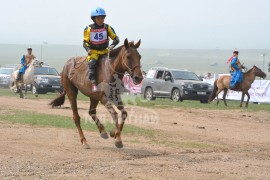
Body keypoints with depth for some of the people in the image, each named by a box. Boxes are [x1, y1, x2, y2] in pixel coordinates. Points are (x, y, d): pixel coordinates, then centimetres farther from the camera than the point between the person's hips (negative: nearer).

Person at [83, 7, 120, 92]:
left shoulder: (107, 27, 2)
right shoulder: (88, 29, 0)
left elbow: (116, 38, 2)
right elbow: (85, 42, 3)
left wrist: (112, 45, -19)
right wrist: (88, 49, -18)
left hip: (105, 50, 2)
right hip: (93, 51, -2)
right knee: (92, 62, -31)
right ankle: (93, 83, -34)